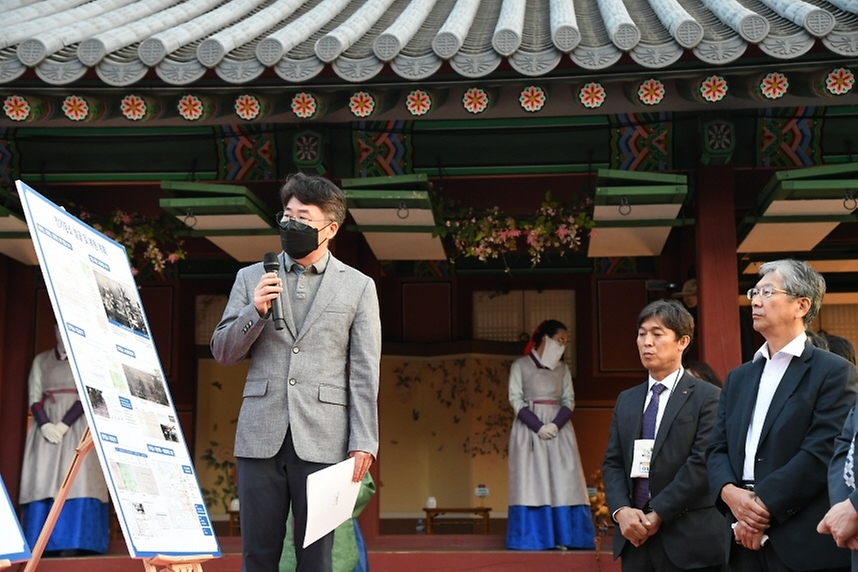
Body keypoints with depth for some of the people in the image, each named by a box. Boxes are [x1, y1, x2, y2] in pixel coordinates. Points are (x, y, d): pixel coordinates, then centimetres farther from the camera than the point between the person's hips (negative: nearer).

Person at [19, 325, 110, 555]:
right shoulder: (41, 361, 14)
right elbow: (34, 398, 6)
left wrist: (64, 425, -16)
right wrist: (45, 425, -12)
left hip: (77, 427, -3)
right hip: (46, 427, 3)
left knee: (76, 482, -13)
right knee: (43, 482, -5)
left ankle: (71, 543, -16)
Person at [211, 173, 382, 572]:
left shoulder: (358, 286, 6)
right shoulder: (251, 277, 11)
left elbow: (364, 373, 2)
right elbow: (222, 353, 10)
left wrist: (364, 442, -5)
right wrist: (255, 311, -8)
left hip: (322, 438, -2)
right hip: (261, 435, 2)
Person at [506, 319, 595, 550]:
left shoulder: (562, 368, 14)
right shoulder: (520, 365, 3)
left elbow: (569, 401, 6)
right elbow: (515, 400, -5)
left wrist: (555, 425, -13)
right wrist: (538, 426, -17)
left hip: (559, 429, 3)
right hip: (529, 429, -3)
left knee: (561, 481, -4)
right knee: (532, 481, -7)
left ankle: (561, 537, -4)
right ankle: (533, 538, -8)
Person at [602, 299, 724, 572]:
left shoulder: (707, 397, -3)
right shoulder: (626, 400, 15)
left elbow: (702, 463, -12)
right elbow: (612, 463, 10)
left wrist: (658, 514, -14)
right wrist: (621, 510, -8)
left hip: (688, 539, -5)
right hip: (635, 537, 5)